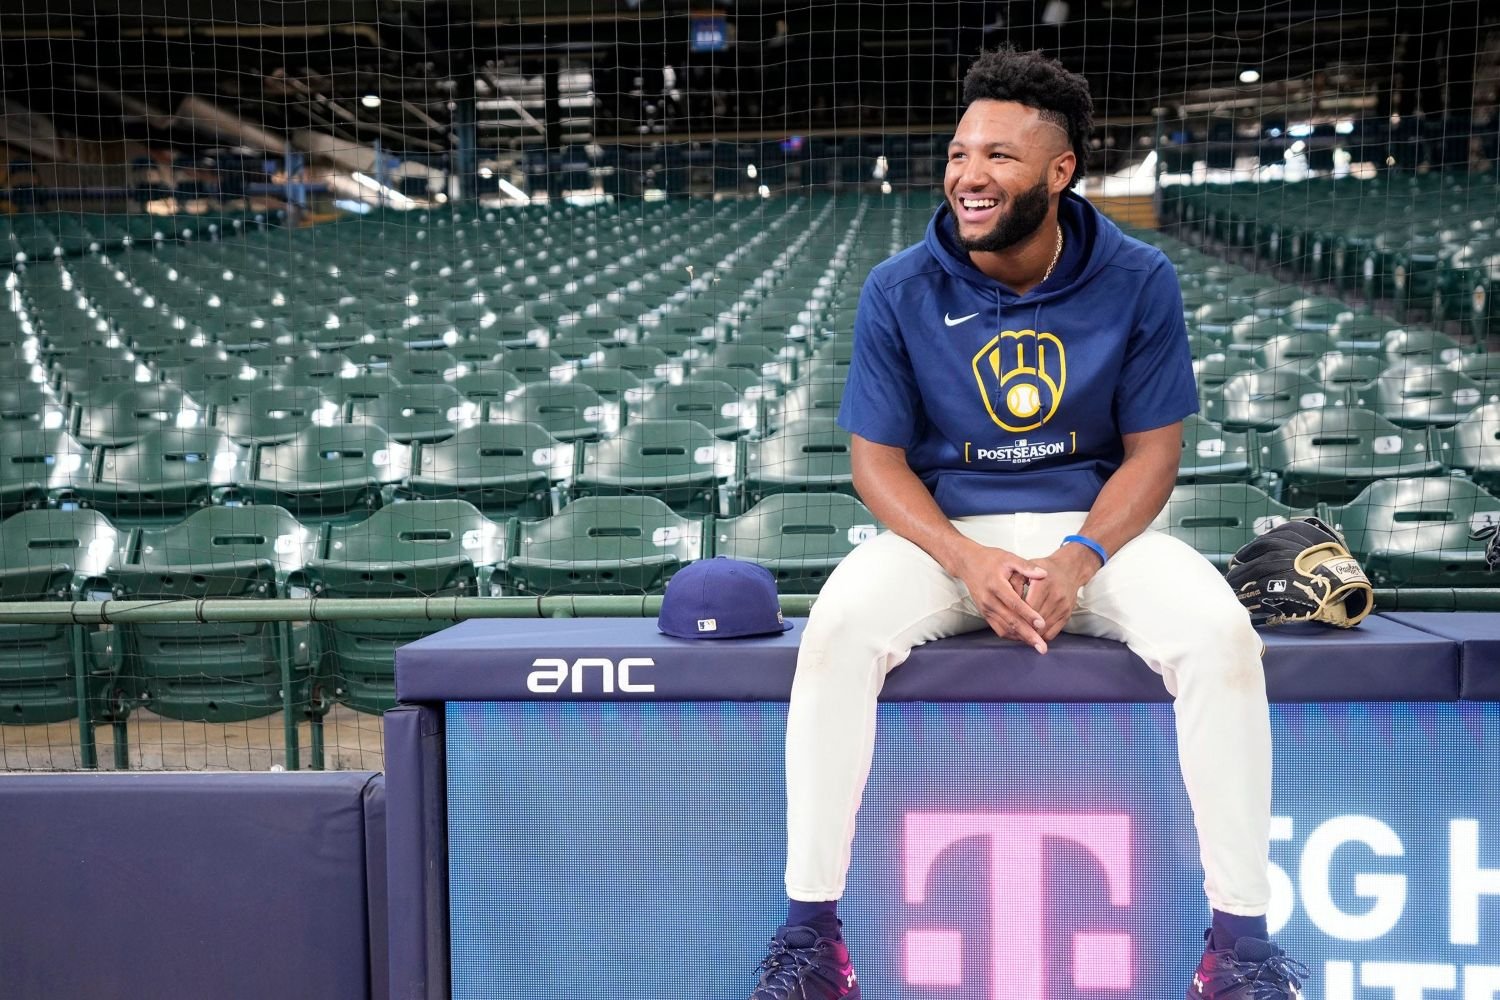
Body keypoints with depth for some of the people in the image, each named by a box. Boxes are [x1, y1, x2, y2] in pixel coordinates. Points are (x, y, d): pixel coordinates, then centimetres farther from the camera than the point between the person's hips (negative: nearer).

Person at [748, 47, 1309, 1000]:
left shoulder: (1139, 279, -6)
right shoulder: (900, 291, -8)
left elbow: (1152, 451, -3)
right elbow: (879, 459, -5)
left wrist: (1079, 558, -21)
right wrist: (967, 561, -22)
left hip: (1097, 525, 1)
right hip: (945, 531, 0)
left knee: (1221, 636, -27)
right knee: (837, 632, -29)